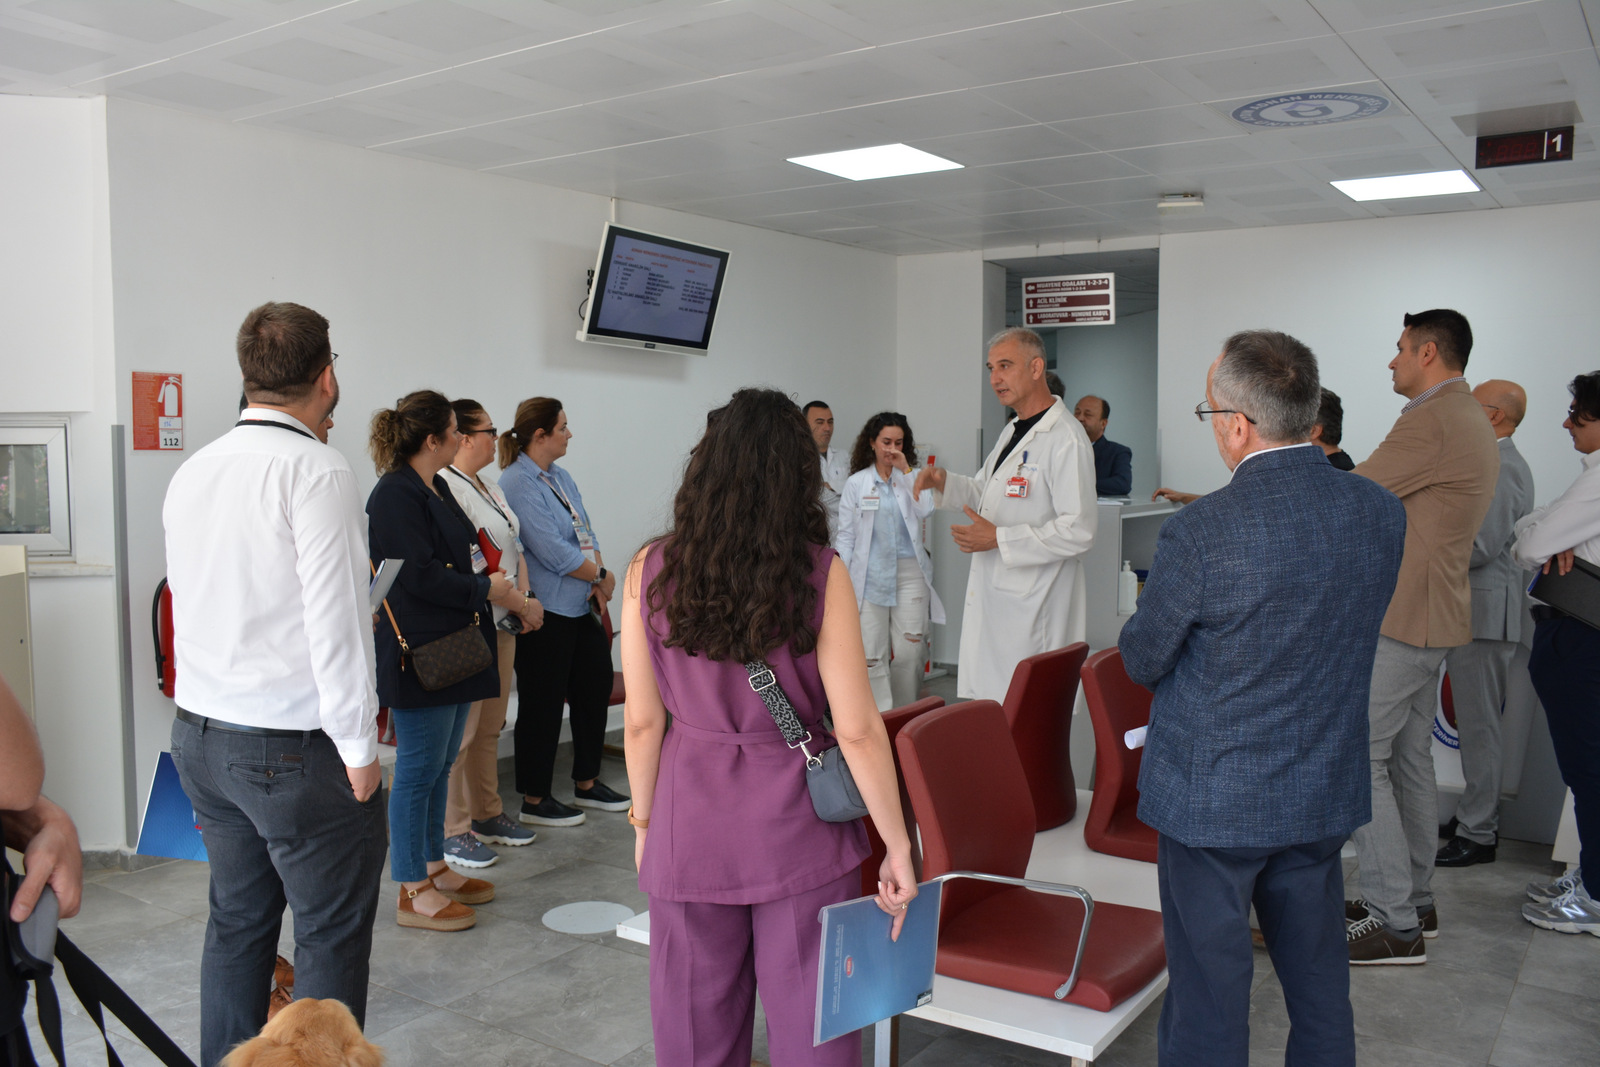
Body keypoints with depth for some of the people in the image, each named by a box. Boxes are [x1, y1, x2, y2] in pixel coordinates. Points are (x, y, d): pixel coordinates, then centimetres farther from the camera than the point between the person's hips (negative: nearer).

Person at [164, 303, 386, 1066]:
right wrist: (359, 747, -12)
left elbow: (188, 600, 12)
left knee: (236, 920, 19)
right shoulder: (315, 470, -16)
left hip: (200, 735, 8)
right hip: (294, 747, -8)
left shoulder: (192, 472, 7)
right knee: (333, 935, 5)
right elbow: (336, 619, -18)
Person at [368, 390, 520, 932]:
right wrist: (486, 590, -12)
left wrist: (494, 582, 5)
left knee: (440, 765, 17)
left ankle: (434, 868, 30)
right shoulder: (394, 494, -16)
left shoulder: (437, 488, 15)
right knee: (418, 770, -1)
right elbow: (420, 576, -21)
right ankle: (413, 891, 10)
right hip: (420, 655, -10)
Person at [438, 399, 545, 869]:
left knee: (490, 728, 17)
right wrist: (521, 604, -16)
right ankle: (451, 830, 8)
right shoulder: (446, 489, -16)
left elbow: (514, 550, 18)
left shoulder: (491, 488, 15)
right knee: (459, 733, -2)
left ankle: (486, 814, 29)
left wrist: (525, 599, 1)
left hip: (503, 626, 10)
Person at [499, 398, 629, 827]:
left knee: (595, 688, 16)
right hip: (547, 611, -9)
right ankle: (534, 800, 14)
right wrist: (602, 575, -9)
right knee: (543, 705, 1)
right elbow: (552, 551, -20)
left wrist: (597, 582, -3)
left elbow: (585, 531, 13)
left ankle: (587, 784, 31)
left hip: (582, 606, 9)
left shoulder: (560, 476, 13)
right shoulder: (517, 483, -15)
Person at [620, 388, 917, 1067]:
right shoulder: (820, 574, -11)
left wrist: (644, 820, 12)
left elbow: (642, 722, -2)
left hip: (691, 830, 2)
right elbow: (857, 730, -12)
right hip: (799, 830, -2)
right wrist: (898, 846, -2)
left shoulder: (649, 572, -6)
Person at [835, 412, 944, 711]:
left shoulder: (912, 479, 10)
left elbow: (925, 510, -10)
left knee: (909, 653, 1)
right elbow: (845, 534, 6)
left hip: (910, 574, 1)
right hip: (869, 576, -1)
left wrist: (905, 470, -9)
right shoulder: (856, 483, 6)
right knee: (872, 656, -4)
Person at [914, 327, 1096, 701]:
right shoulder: (1011, 433, 17)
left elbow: (1079, 531, -21)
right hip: (991, 596, 9)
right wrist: (945, 482, 8)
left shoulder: (1066, 439, -15)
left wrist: (999, 539, -19)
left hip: (1032, 609, -9)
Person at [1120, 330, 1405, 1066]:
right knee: (1320, 991, 21)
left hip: (1212, 800, -5)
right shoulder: (1382, 513, -6)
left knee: (1208, 998, 9)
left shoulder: (1199, 533, -23)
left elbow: (1142, 661, -10)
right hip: (1326, 796, 6)